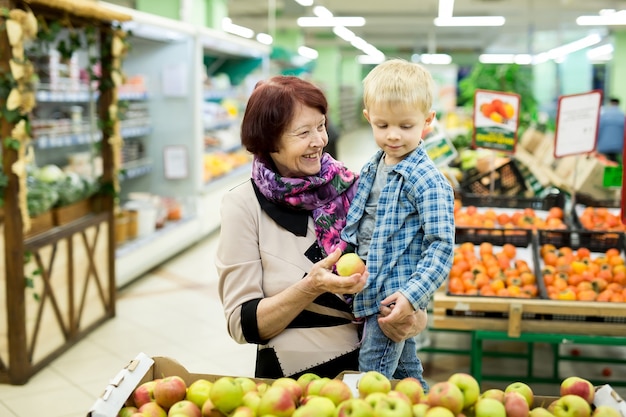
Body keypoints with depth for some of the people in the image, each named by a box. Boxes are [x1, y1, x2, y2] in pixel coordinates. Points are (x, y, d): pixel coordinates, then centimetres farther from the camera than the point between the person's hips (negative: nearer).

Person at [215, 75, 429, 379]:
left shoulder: (349, 186, 3)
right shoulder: (244, 205, -3)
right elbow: (242, 325, -4)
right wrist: (312, 287, -17)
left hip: (365, 366, 3)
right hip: (290, 376, -2)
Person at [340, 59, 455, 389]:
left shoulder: (427, 180, -16)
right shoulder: (371, 169, 8)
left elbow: (441, 244, -19)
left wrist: (411, 294, -25)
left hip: (395, 298, -8)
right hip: (371, 292, 8)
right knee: (406, 376, 22)